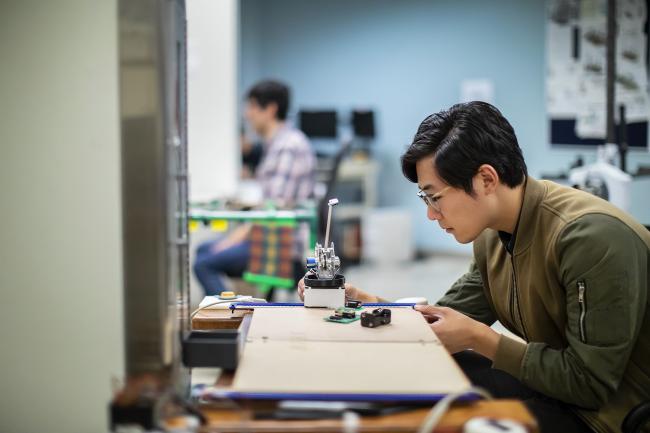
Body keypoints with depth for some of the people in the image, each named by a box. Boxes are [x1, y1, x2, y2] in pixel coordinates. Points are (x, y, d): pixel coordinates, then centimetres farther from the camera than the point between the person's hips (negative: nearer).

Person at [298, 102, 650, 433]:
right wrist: (361, 300, -6)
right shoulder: (491, 237, 1)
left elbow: (592, 382, -25)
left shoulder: (591, 237, -26)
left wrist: (479, 339, -20)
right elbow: (447, 319, 6)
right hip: (560, 386, 8)